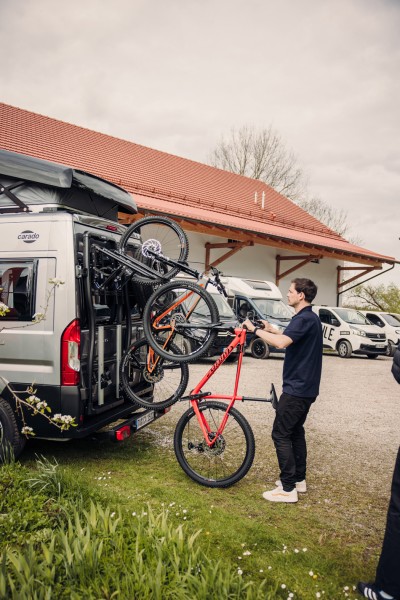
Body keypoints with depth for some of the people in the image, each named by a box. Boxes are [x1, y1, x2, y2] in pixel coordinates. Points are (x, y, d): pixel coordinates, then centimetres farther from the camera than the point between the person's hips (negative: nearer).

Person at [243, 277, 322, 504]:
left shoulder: (304, 319, -19)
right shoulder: (311, 318, 14)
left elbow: (281, 342, -34)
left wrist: (255, 330, -23)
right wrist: (273, 330, 16)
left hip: (296, 388, -10)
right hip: (306, 387, 10)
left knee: (281, 434, -5)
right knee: (296, 431, 18)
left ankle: (288, 489, 0)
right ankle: (299, 479, 27)